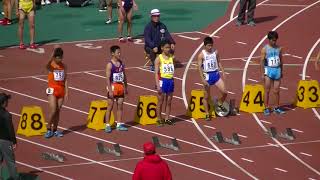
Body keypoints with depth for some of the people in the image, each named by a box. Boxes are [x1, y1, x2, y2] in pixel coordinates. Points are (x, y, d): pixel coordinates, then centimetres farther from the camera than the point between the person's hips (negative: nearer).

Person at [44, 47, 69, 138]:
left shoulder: (64, 66, 5)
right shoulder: (50, 65, -8)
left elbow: (65, 79, 7)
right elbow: (47, 64, -34)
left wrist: (66, 92, 4)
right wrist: (52, 56, -45)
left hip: (61, 90, 4)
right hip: (52, 90, -4)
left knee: (58, 111, 7)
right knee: (53, 110, -11)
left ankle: (55, 130, 16)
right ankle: (49, 129, 4)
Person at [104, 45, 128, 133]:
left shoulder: (121, 63, 7)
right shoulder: (110, 65, -12)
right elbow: (108, 78, -15)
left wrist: (126, 87, 13)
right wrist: (110, 90, -20)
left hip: (120, 86, 6)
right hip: (113, 86, -6)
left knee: (120, 106, 8)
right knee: (110, 107, 0)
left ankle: (119, 124, 15)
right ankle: (107, 125, 4)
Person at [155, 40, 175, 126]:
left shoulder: (171, 58, 8)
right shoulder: (159, 59, -6)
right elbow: (156, 73, -9)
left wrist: (172, 81, 9)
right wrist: (158, 85, -15)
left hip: (171, 81, 5)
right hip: (162, 81, -5)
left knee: (169, 101, 9)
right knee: (160, 101, 2)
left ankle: (167, 118, 17)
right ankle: (159, 119, 9)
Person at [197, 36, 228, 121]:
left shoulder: (215, 52, 2)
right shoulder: (201, 55, -10)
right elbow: (199, 67, -11)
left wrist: (223, 72, 6)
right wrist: (203, 79, -18)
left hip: (216, 74, 4)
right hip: (207, 76, -4)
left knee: (224, 92, -4)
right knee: (206, 96, 4)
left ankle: (220, 104, 25)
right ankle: (207, 114, 15)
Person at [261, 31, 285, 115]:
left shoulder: (279, 48, 7)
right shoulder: (265, 49, -4)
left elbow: (281, 61, 13)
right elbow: (262, 61, -6)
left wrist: (281, 72, 12)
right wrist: (262, 74, -11)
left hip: (277, 70, 3)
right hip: (268, 70, -3)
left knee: (276, 91, 7)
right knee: (267, 90, -1)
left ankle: (277, 108, 16)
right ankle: (267, 108, 3)